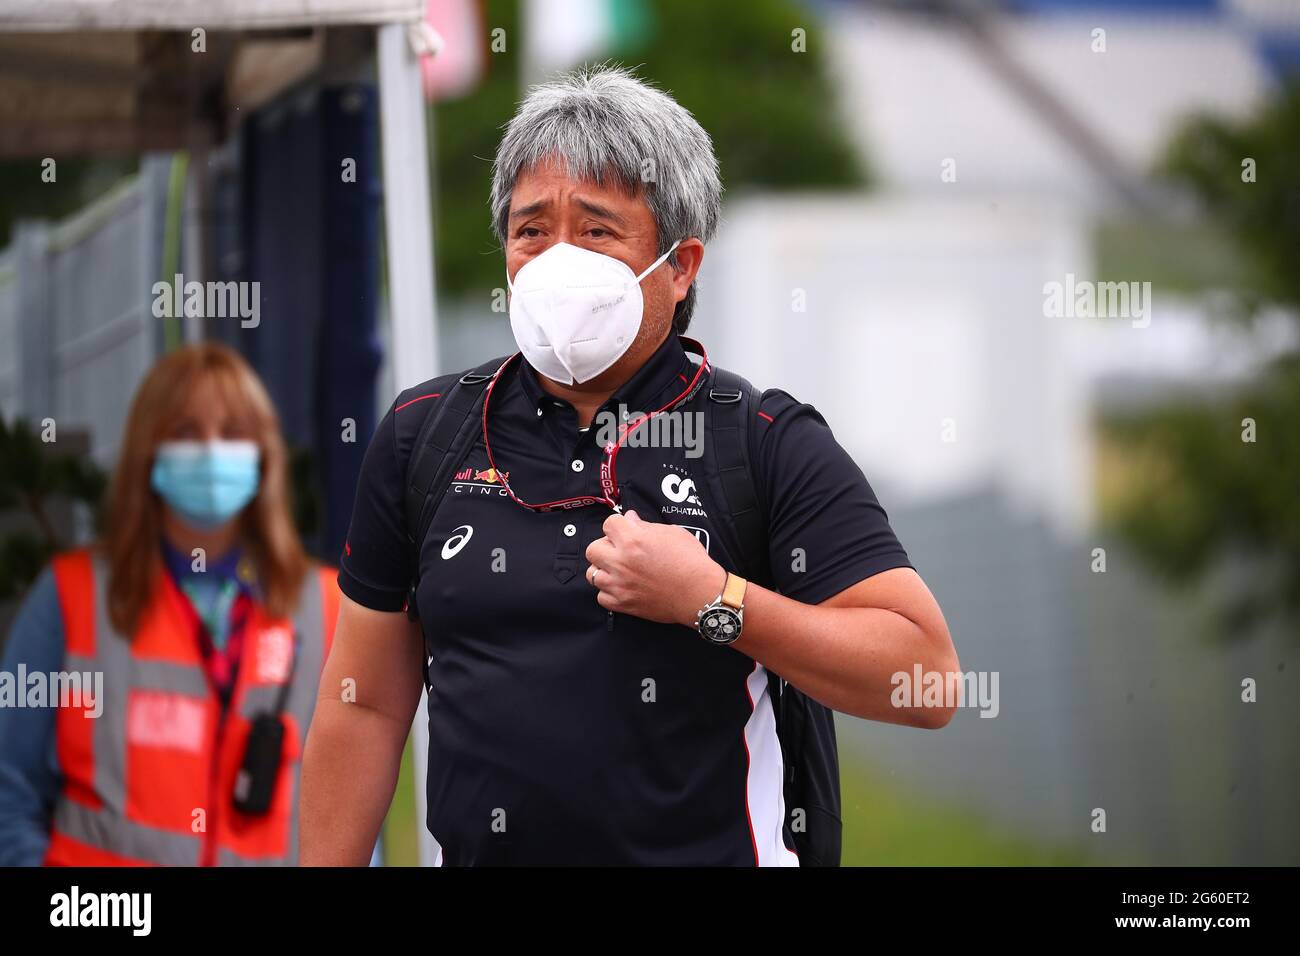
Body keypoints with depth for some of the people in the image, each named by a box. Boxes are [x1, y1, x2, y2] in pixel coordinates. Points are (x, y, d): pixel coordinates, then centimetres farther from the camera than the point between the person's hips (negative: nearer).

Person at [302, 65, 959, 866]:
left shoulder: (770, 445, -7)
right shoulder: (423, 433, 3)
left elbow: (928, 677, -15)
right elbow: (367, 708, 6)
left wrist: (713, 603, -22)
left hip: (710, 851, -3)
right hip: (476, 851, 3)